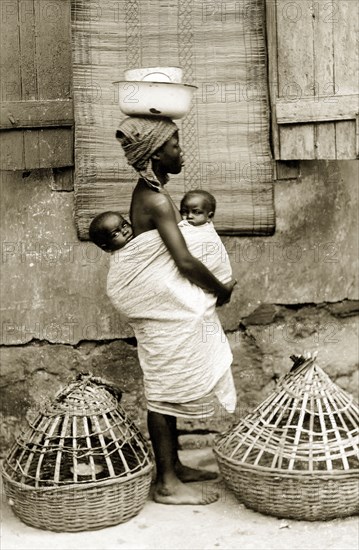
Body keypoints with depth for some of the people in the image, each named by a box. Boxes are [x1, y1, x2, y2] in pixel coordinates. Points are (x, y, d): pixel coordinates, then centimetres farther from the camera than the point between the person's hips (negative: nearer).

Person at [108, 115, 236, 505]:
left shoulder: (148, 193, 11)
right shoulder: (157, 200, -20)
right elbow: (184, 261, -23)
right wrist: (221, 290, -8)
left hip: (166, 308, 10)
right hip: (167, 310, -10)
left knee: (168, 390, 16)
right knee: (165, 391, -3)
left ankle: (174, 467, 28)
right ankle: (167, 484, 7)